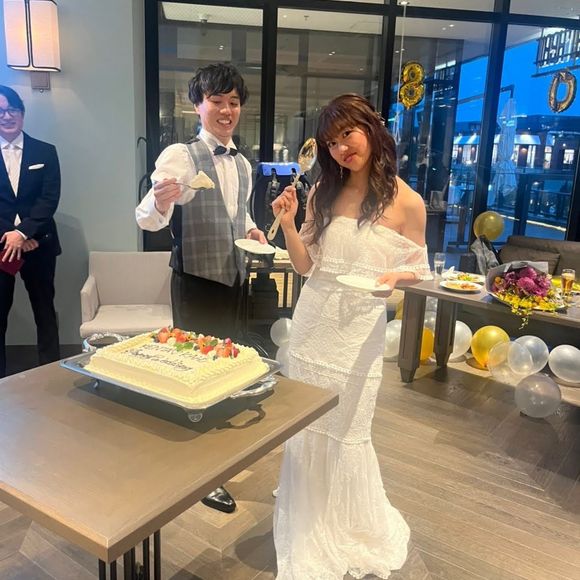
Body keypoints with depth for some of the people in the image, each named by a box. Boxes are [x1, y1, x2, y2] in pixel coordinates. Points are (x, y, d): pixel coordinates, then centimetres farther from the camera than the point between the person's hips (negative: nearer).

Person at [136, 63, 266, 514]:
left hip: (233, 278, 7)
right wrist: (160, 199, -45)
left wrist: (251, 230, 1)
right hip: (196, 280, -6)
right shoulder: (180, 155, -13)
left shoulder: (243, 164, 7)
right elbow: (148, 220, -23)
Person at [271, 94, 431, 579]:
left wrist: (393, 277, -22)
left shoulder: (406, 202, -9)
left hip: (359, 332, -4)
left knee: (345, 434, 8)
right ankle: (310, 531, 39)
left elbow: (417, 271, -1)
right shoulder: (323, 193, 3)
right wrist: (288, 224, -11)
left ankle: (353, 533, 37)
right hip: (312, 324, 4)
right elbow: (305, 265, 4)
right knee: (305, 429, 14)